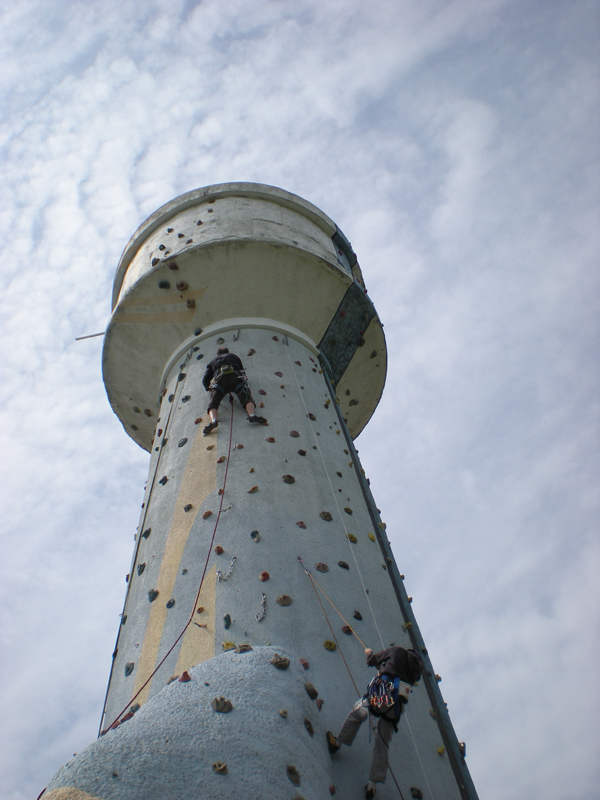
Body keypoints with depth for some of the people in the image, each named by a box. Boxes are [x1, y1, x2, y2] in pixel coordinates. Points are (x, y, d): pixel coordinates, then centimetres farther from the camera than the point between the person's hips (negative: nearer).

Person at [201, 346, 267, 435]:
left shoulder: (213, 361, 35)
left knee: (213, 404, -6)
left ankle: (213, 420, -38)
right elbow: (242, 370, 42)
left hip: (219, 379, 0)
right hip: (236, 377, 0)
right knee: (247, 398, -8)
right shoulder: (233, 356, 38)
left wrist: (209, 388, 43)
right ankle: (252, 415, -40)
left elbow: (205, 380, 26)